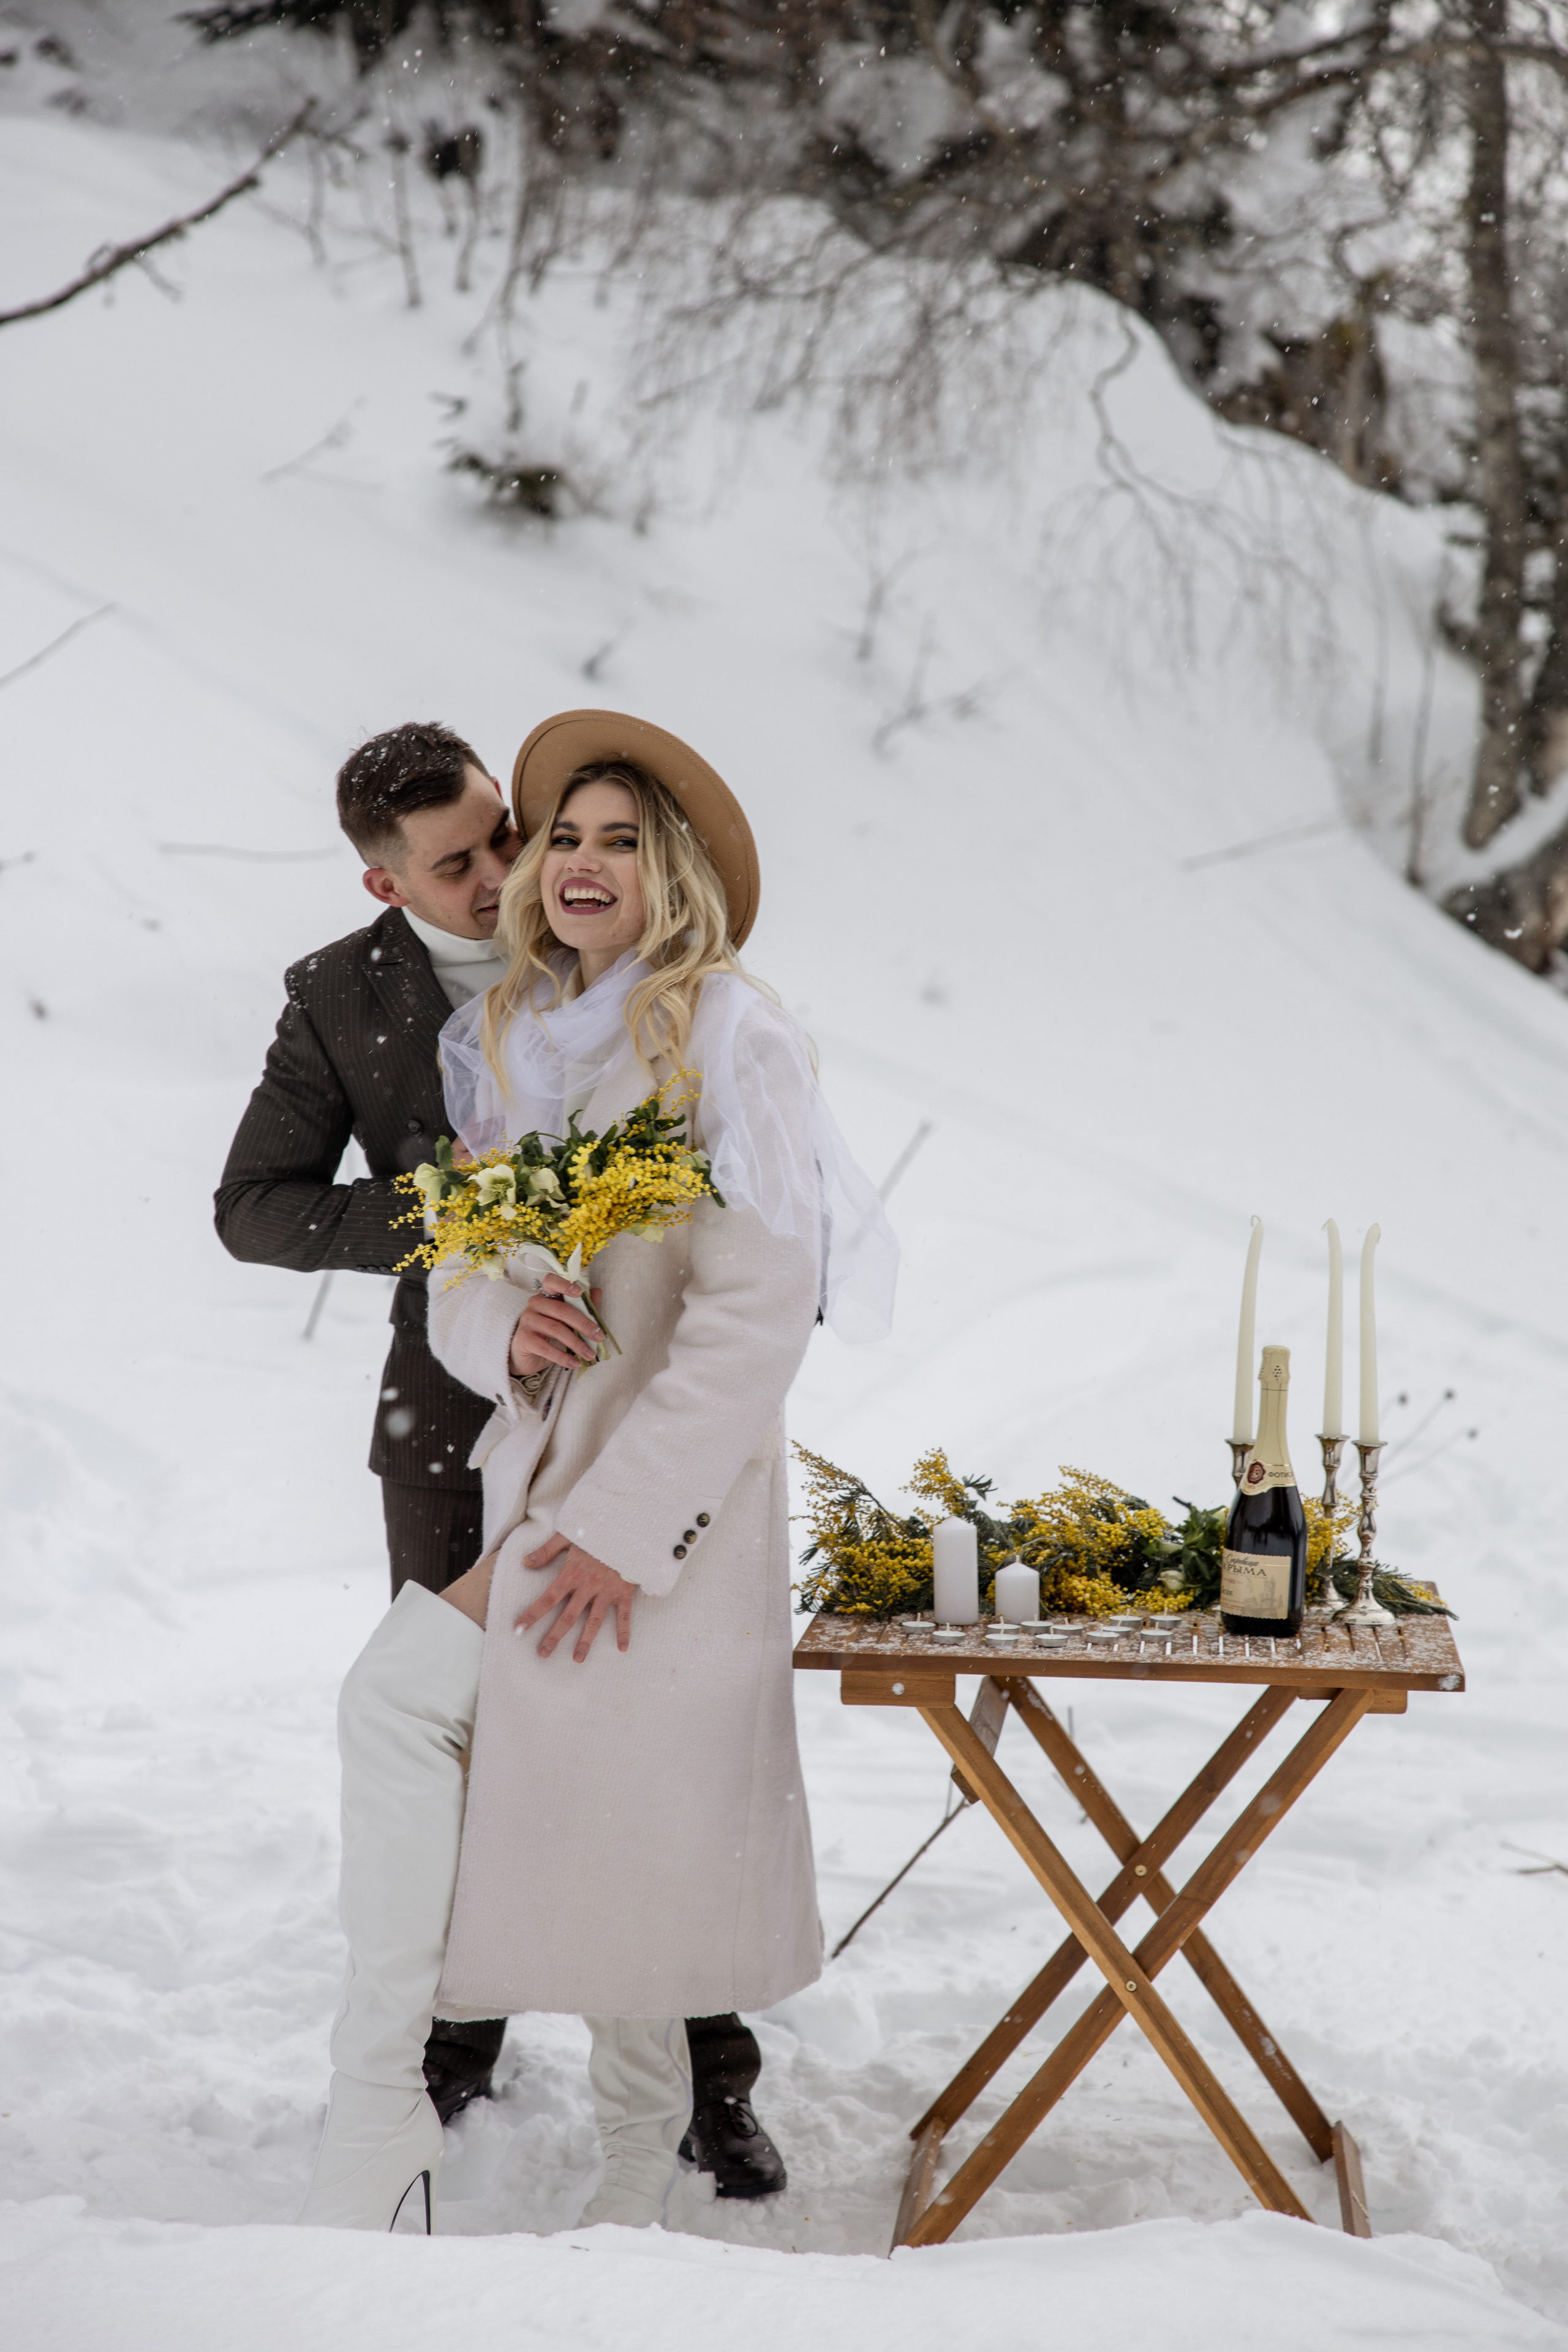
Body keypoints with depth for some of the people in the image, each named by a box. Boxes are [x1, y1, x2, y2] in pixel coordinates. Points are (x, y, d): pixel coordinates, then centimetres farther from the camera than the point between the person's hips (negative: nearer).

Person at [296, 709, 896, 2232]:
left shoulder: (728, 1036, -8)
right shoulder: (505, 1044, 13)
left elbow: (758, 1310, -13)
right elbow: (455, 1276, 14)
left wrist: (627, 1524, -16)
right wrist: (501, 1332, -11)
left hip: (677, 1495, -6)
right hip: (533, 1475, 6)